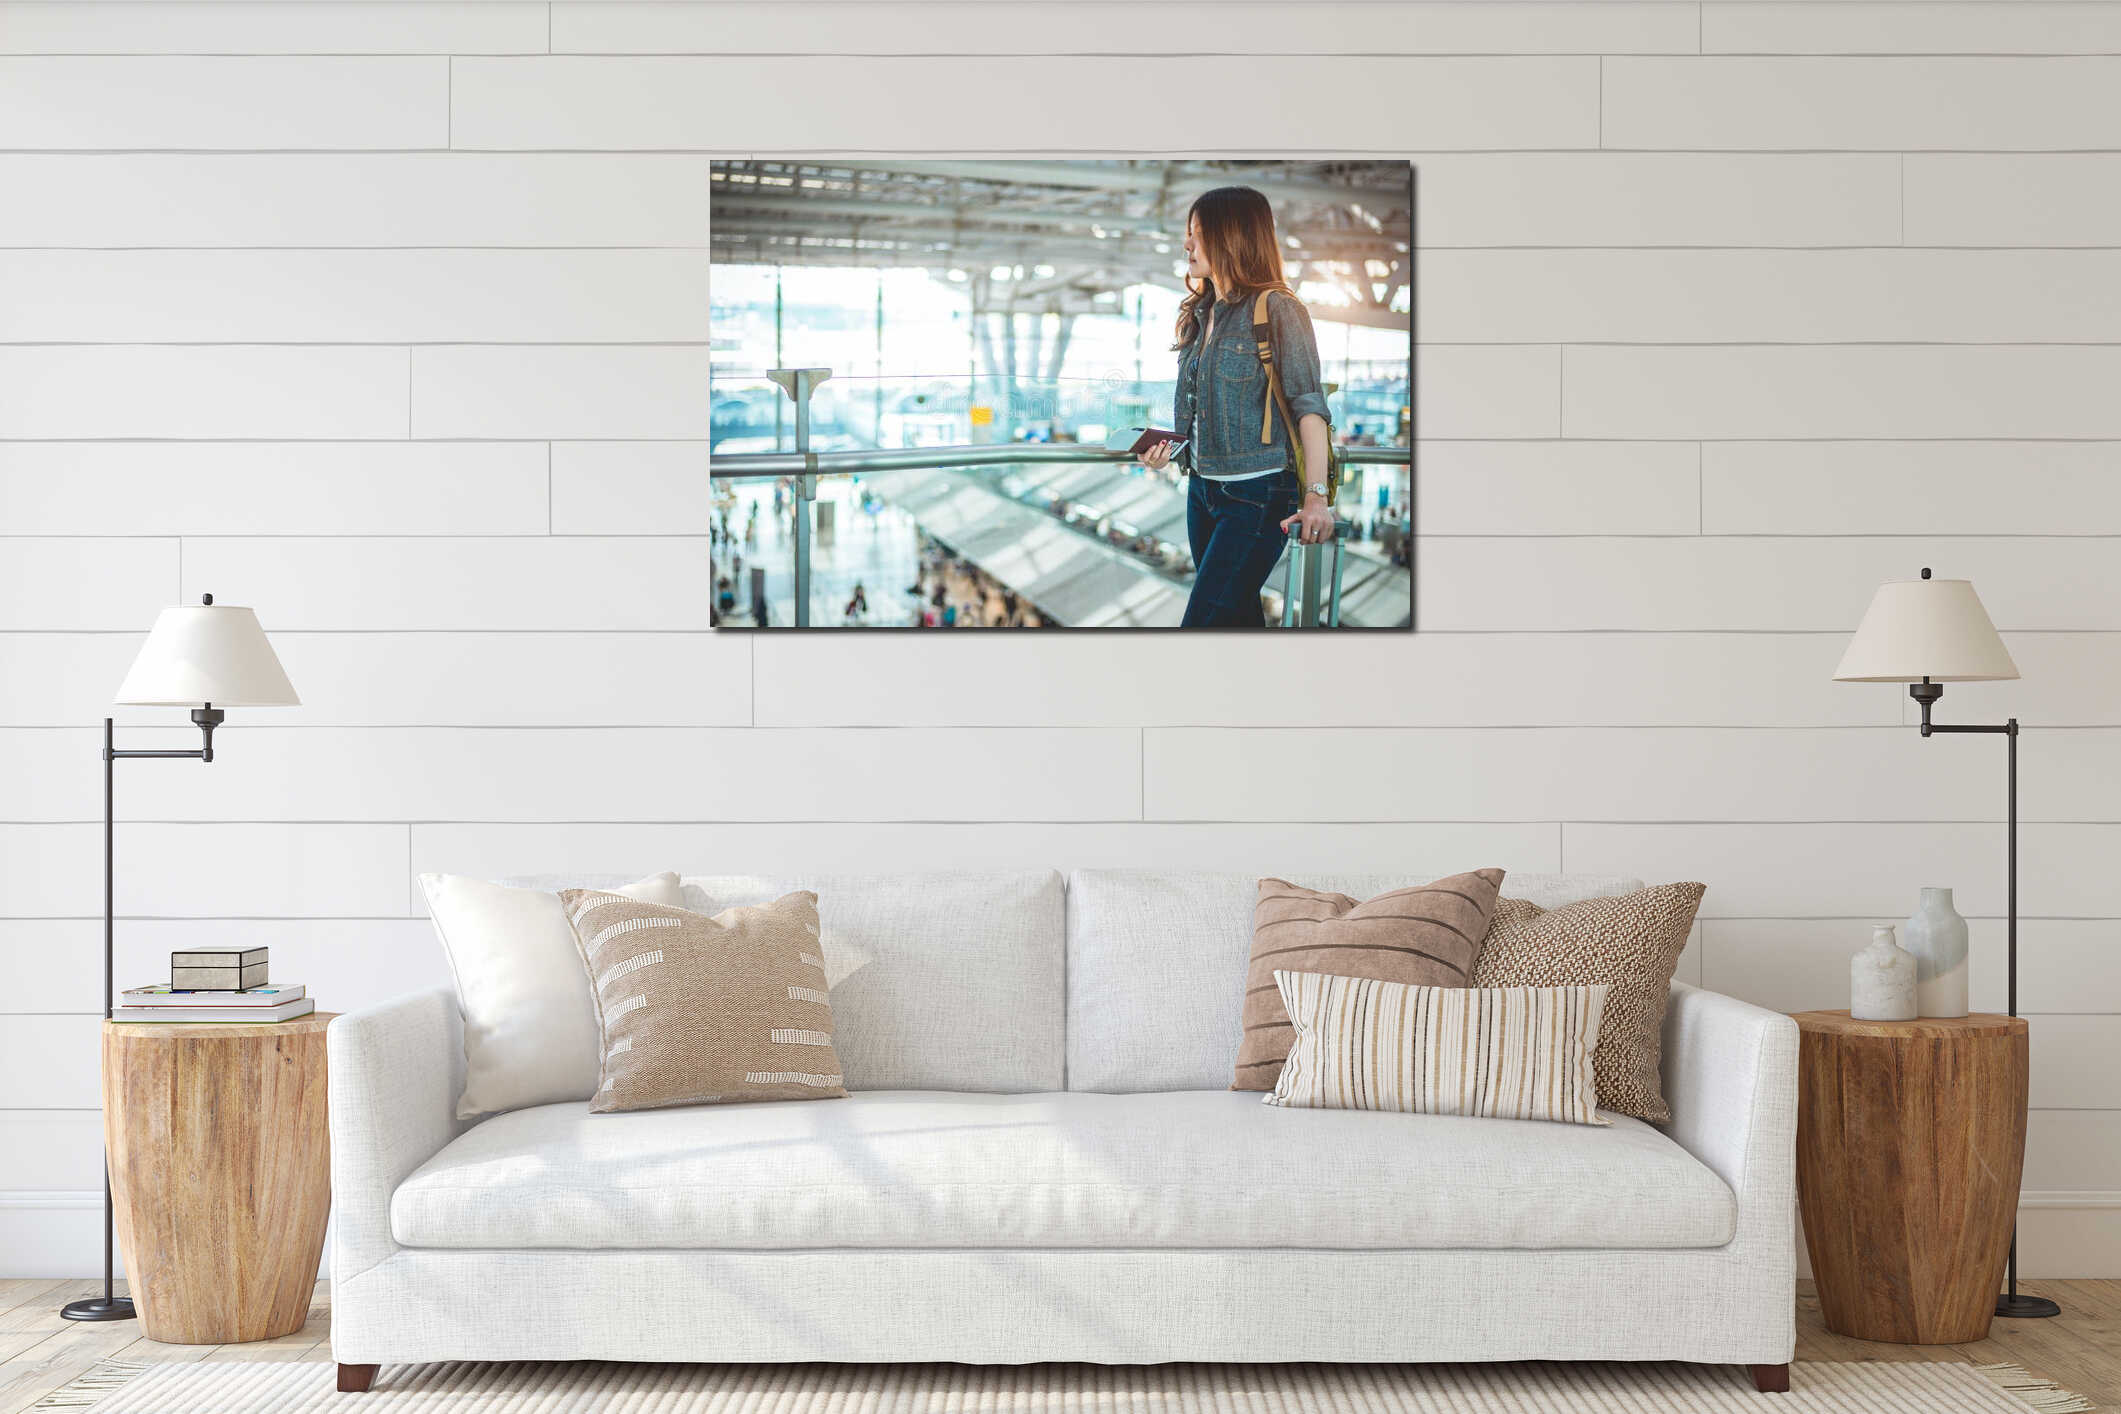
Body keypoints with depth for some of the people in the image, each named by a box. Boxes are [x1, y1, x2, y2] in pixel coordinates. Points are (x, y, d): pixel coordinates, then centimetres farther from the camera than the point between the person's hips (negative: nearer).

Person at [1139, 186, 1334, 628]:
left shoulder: (1276, 310, -9)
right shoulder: (1200, 314, 14)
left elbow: (1309, 405, -15)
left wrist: (1317, 495, -24)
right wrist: (1166, 449, 2)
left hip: (1256, 495, -8)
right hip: (1203, 489, 8)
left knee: (1203, 621, -12)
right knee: (1240, 617, 12)